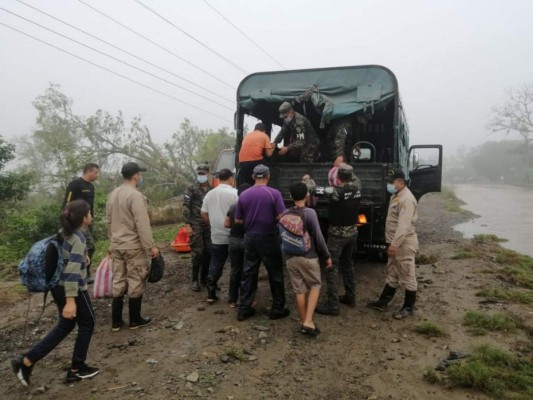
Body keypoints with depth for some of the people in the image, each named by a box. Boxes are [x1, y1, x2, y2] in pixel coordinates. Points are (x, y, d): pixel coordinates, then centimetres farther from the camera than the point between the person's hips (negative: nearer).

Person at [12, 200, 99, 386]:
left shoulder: (66, 233, 6)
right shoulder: (78, 238, -20)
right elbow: (73, 270, -28)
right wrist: (71, 300, -32)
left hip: (58, 286, 9)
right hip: (72, 288, -9)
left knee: (65, 325, 20)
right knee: (87, 324, 11)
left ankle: (26, 361, 17)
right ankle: (76, 369, 20)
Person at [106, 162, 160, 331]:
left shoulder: (112, 195, 9)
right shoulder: (136, 196, -18)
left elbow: (109, 221, 16)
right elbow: (142, 224, -21)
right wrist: (151, 246, -16)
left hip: (116, 246, 8)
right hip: (133, 246, -8)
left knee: (118, 282, 12)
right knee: (136, 282, 4)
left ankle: (116, 321, 19)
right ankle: (135, 320, 14)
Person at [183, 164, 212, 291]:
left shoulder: (212, 189, 11)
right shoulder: (192, 189, -2)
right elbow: (186, 207, -7)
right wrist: (188, 225, -14)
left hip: (209, 225, 5)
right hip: (196, 225, -4)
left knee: (208, 252, 8)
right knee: (198, 253, -5)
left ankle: (204, 277, 22)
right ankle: (195, 280, 6)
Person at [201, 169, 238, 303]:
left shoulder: (209, 194, 6)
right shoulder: (235, 193, -12)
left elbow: (203, 214, 11)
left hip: (216, 237, 5)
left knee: (215, 265, 14)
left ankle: (211, 294, 17)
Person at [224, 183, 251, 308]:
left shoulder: (232, 207, 1)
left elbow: (226, 224, 5)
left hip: (234, 241, 4)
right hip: (248, 241, -4)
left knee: (235, 270, 11)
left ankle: (233, 300, 16)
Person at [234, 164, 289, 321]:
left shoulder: (244, 195, 0)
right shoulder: (274, 193, -11)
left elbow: (238, 220, 4)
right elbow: (281, 217, -14)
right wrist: (271, 219, 7)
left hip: (250, 237, 4)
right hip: (268, 238, -4)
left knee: (248, 273, 11)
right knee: (275, 274, 8)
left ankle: (244, 308, 16)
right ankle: (277, 309, 16)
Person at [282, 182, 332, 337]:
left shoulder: (285, 214, 0)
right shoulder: (310, 213, -13)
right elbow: (318, 237, -12)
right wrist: (327, 256, -3)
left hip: (290, 258, 4)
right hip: (308, 257, -3)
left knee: (299, 290, 11)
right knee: (315, 286, 12)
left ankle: (304, 321, 20)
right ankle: (308, 321, 0)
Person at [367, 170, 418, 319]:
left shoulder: (407, 199, -20)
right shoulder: (396, 196, 12)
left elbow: (404, 225, -27)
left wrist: (395, 244, -29)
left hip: (404, 243, -10)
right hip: (396, 242, 10)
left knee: (407, 276, 2)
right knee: (392, 275, 18)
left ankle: (408, 307, 14)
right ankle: (382, 302, 27)